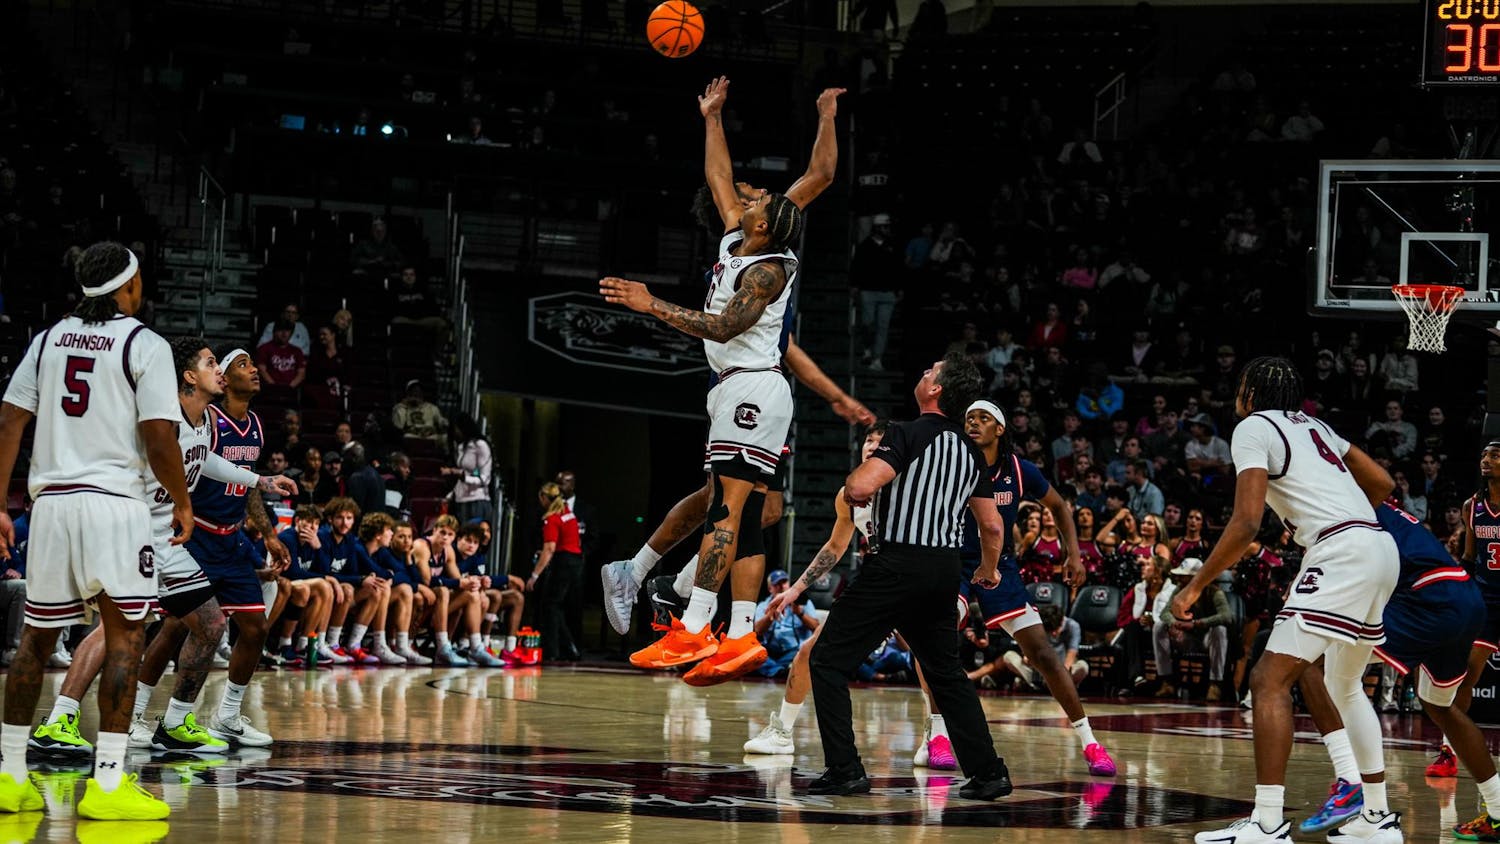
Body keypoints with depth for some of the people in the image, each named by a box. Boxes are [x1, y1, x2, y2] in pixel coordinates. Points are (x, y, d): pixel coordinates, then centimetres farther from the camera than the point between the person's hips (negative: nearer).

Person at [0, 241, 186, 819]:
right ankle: (108, 782, -9)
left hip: (51, 501, 6)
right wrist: (182, 502, 5)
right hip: (114, 501, -5)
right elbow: (159, 440, -10)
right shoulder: (145, 345, -3)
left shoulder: (49, 339, 13)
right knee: (124, 634, -3)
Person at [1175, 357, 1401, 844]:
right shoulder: (1313, 426, 24)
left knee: (1270, 680, -11)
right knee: (1344, 684, 24)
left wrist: (1195, 586, -8)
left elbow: (1247, 522, -12)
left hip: (1341, 552, -9)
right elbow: (1381, 482, 26)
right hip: (1381, 549, 9)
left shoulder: (1253, 427, 0)